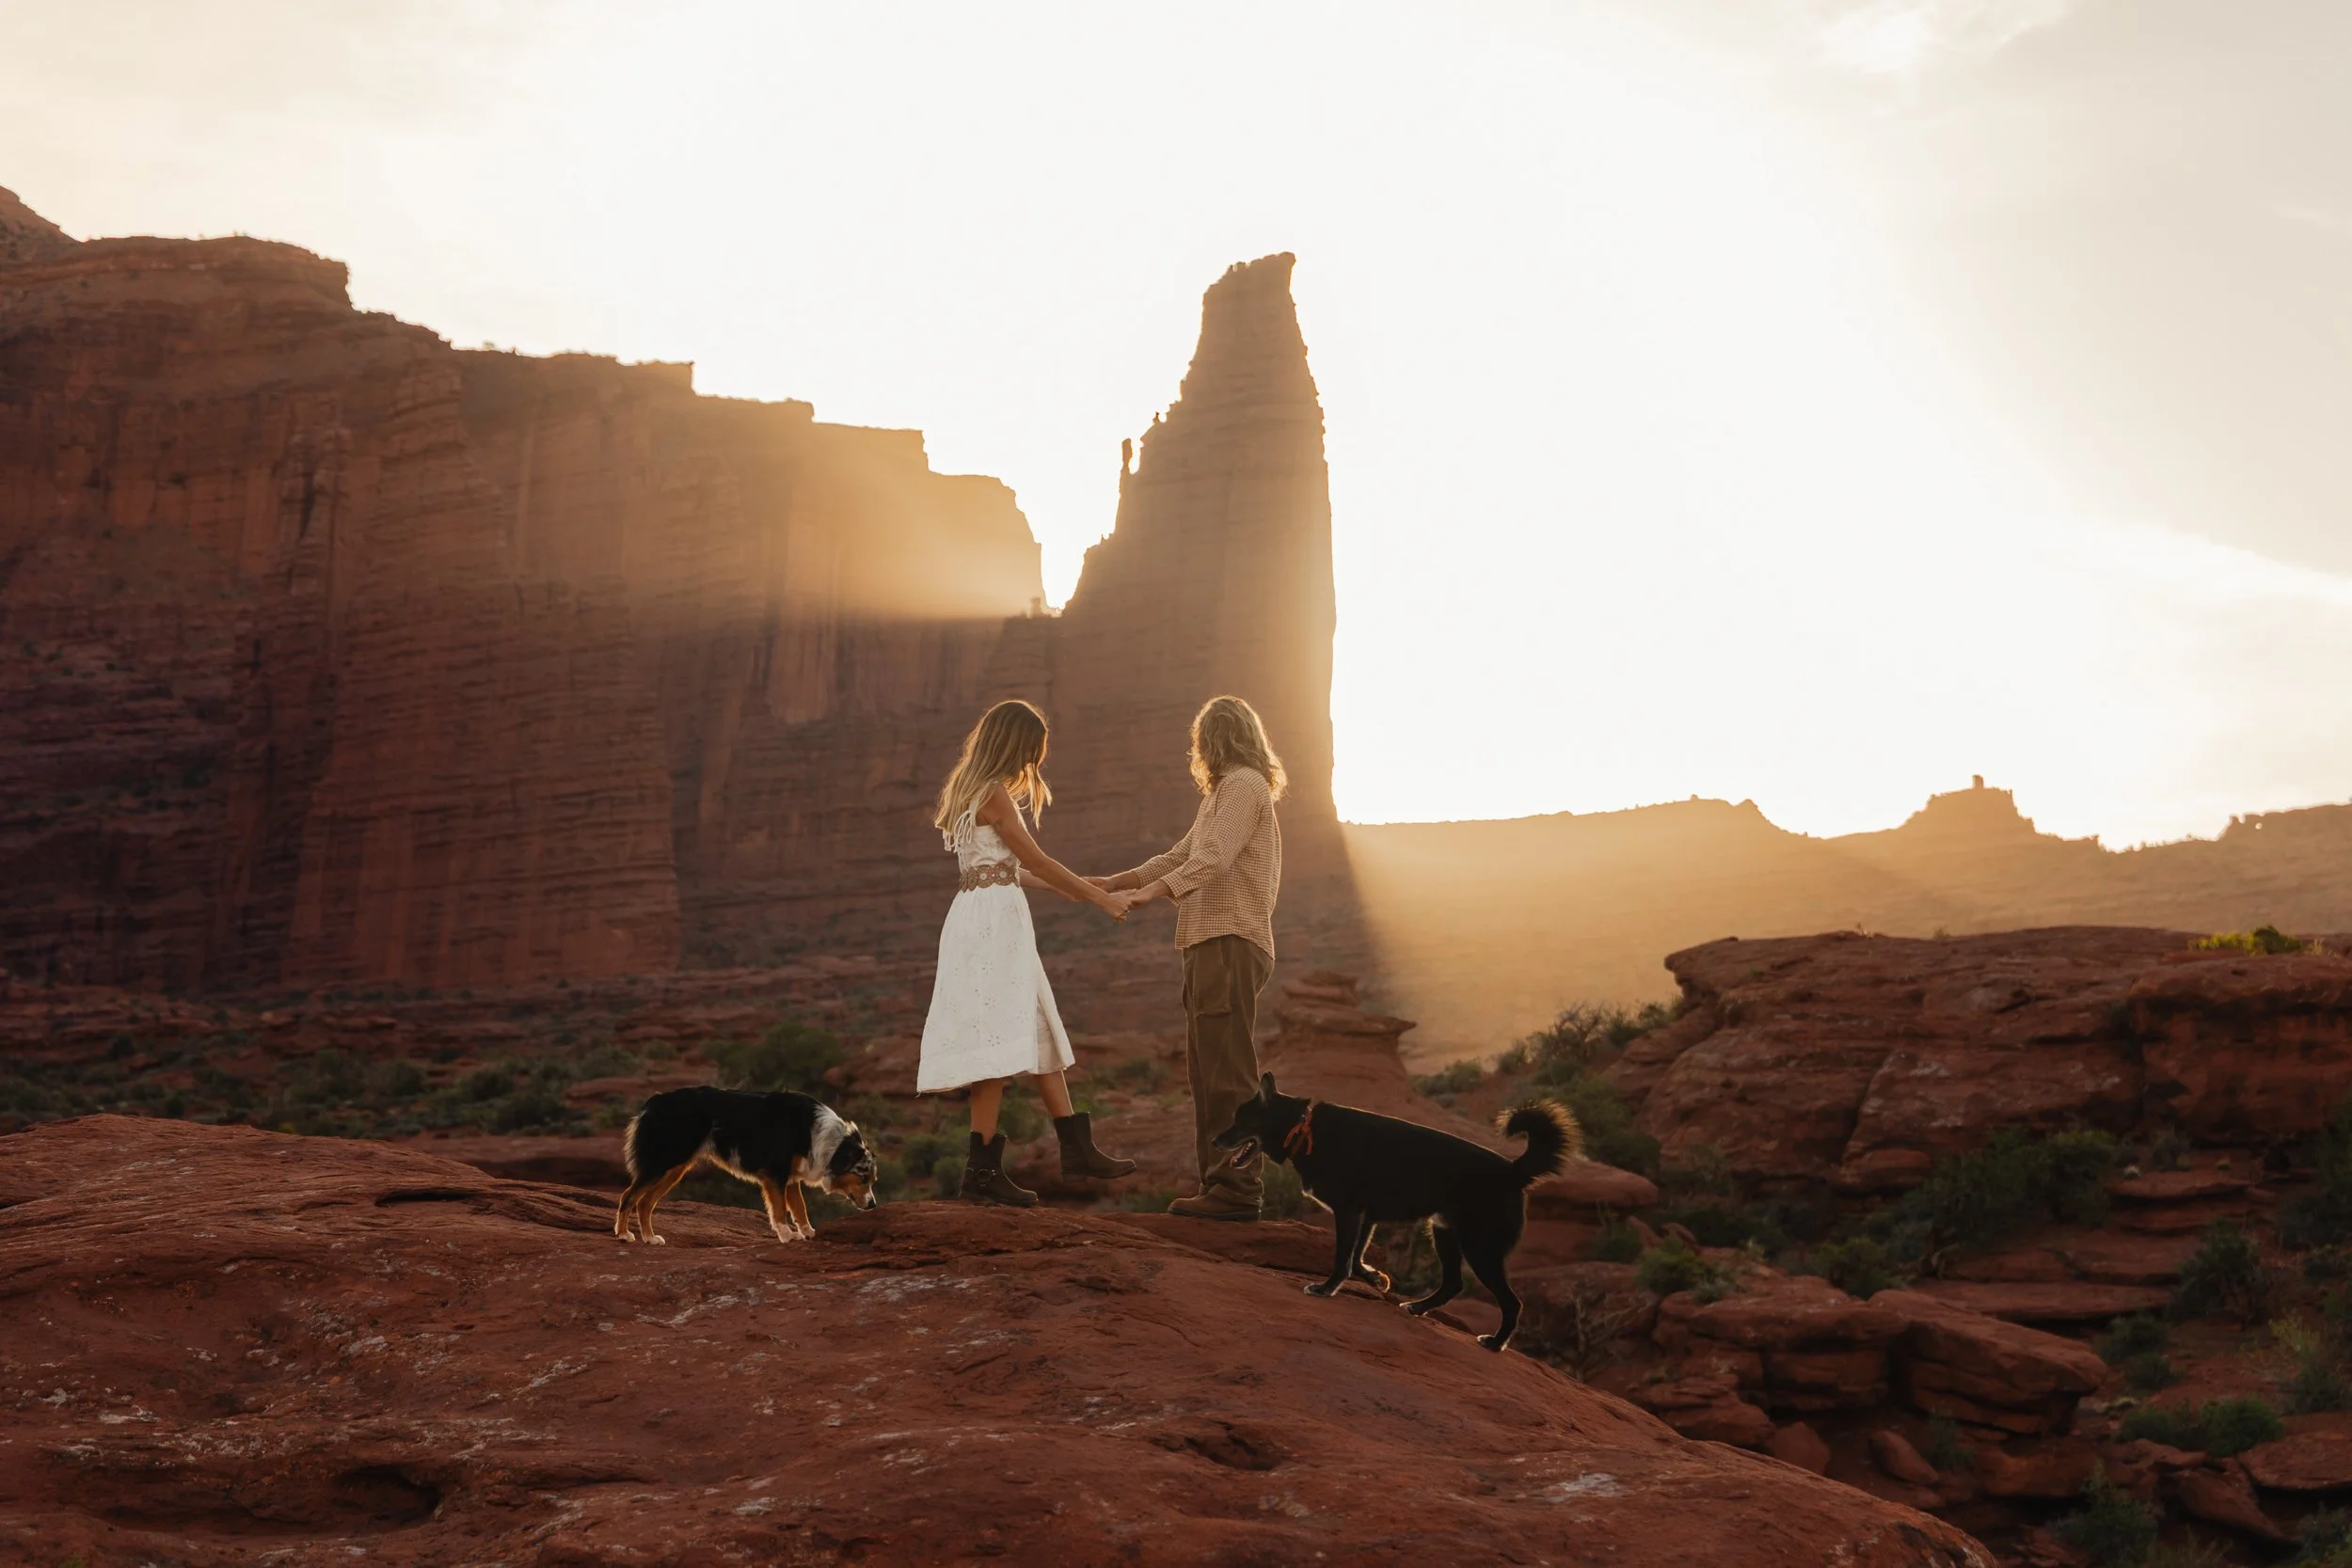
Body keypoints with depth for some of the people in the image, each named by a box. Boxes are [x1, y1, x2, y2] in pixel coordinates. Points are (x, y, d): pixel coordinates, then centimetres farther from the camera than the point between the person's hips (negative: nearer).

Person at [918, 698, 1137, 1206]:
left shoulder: (973, 791, 17)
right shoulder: (993, 793, -12)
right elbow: (1036, 861, -12)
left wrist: (1078, 887, 24)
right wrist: (1099, 898, -5)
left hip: (992, 920, 10)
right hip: (994, 920, -10)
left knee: (1039, 1036, 13)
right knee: (998, 1045, -9)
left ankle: (1077, 1148, 19)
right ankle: (981, 1171, -7)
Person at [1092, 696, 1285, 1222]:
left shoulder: (1244, 786, -6)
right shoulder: (1221, 793, 25)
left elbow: (1214, 858, -19)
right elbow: (1182, 857, 29)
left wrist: (1151, 893, -28)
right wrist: (1113, 882, 26)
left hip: (1230, 945, -10)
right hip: (1210, 946, 10)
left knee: (1229, 1071, -12)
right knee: (1208, 1070, 10)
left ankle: (1238, 1187, -13)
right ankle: (1219, 1184, 13)